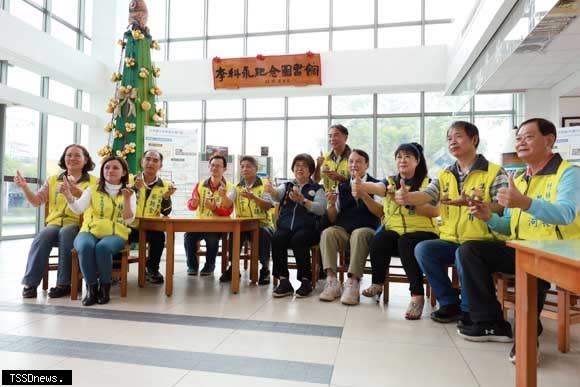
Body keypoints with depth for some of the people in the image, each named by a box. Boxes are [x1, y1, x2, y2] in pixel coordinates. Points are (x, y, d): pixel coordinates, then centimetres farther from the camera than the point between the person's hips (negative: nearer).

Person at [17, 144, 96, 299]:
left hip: (78, 225, -3)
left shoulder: (93, 181, 8)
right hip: (55, 223, 3)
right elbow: (36, 201, 12)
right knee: (43, 235, -30)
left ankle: (64, 284, -25)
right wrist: (24, 187, -5)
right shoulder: (53, 180, 19)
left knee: (65, 233, -35)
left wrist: (77, 191, -22)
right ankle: (30, 282, -19)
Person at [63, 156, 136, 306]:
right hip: (90, 231, 1)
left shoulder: (128, 193, 11)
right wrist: (68, 195, -26)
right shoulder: (92, 190, 11)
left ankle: (105, 287, -13)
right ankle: (91, 287, -16)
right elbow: (78, 209, -7)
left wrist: (126, 199, -15)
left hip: (114, 234, -1)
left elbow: (128, 221, -1)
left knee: (102, 247, -35)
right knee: (86, 246, -34)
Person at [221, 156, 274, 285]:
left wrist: (253, 197, -31)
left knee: (264, 234, -33)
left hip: (262, 223, -2)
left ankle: (265, 269, -14)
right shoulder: (237, 187, 9)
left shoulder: (264, 184, -1)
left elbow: (267, 206, -14)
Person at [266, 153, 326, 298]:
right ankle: (284, 281, -19)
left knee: (298, 240, -32)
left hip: (307, 228, -2)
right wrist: (271, 190, -28)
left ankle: (306, 281, -17)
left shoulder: (317, 188, 11)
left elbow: (321, 209, -6)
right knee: (276, 238, -27)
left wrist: (303, 201, -20)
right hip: (285, 226, 3)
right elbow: (278, 195, -4)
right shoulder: (286, 186, 19)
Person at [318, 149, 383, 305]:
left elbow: (380, 213, -7)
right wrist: (331, 204, -8)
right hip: (343, 230, 3)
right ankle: (332, 282, -30)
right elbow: (332, 219, 14)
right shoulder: (342, 187, 15)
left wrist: (363, 195, -21)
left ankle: (353, 284, -36)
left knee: (358, 234, -36)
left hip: (367, 230, -3)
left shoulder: (376, 185, 6)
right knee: (327, 232, -28)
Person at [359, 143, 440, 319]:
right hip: (394, 230, 3)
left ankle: (417, 295, -29)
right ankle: (377, 283, -5)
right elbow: (376, 187, -14)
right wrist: (359, 185, -37)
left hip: (422, 232, -3)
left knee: (406, 242, -35)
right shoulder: (390, 182, 10)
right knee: (378, 240, -28)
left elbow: (435, 211, -11)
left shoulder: (427, 183, 2)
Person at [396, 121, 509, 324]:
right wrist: (407, 197, -27)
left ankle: (469, 308, -6)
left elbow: (503, 209, -10)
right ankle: (450, 303, -2)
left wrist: (470, 202, -26)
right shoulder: (445, 175, 13)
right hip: (450, 240, 5)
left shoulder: (495, 172, 0)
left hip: (481, 240, -4)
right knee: (422, 249, -21)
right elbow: (424, 195, -4)